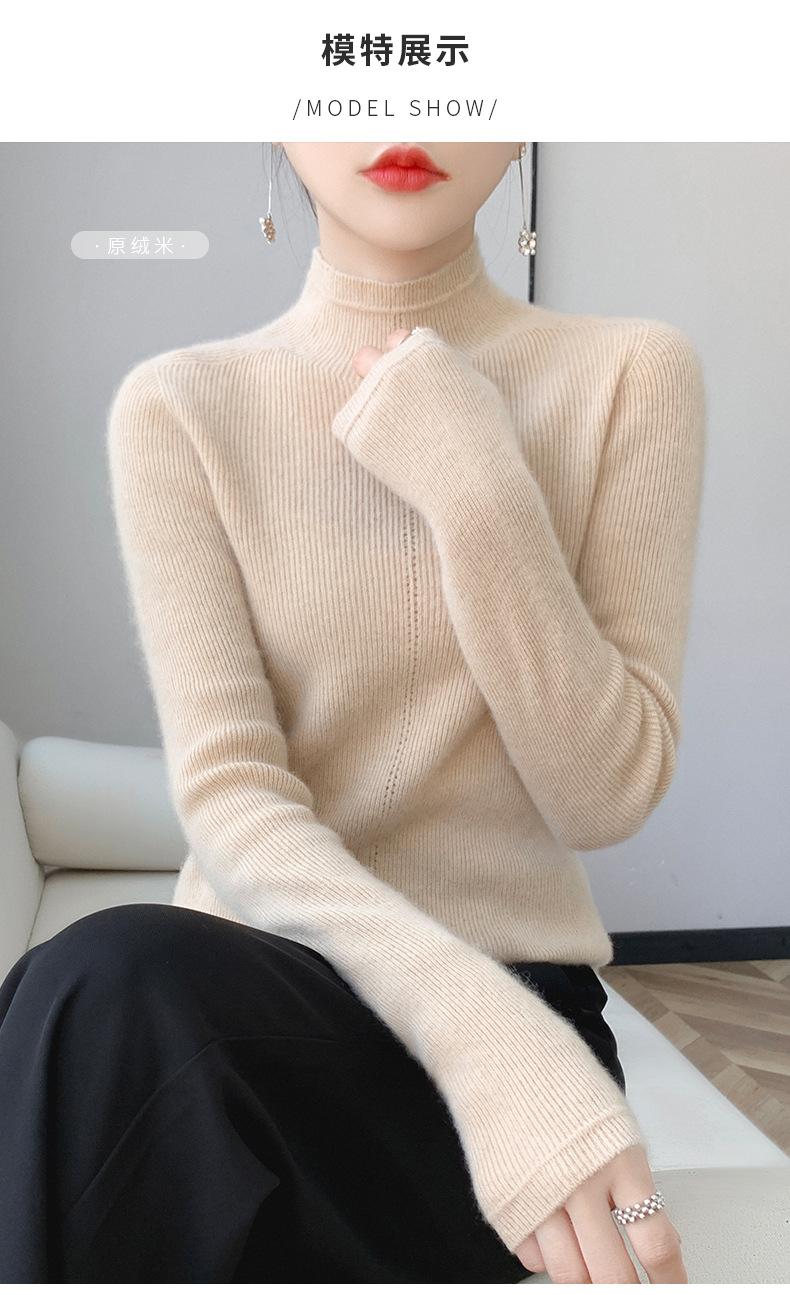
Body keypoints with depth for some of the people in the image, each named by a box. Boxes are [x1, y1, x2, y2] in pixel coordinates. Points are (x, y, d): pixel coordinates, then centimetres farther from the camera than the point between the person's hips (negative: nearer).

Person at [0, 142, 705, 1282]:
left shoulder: (633, 374, -1)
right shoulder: (179, 406, -1)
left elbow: (609, 795, -6)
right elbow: (227, 791, -12)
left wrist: (479, 490, -18)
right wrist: (488, 1036, -28)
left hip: (516, 996, -1)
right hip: (251, 977, 2)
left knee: (111, 993, -31)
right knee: (114, 984, -33)